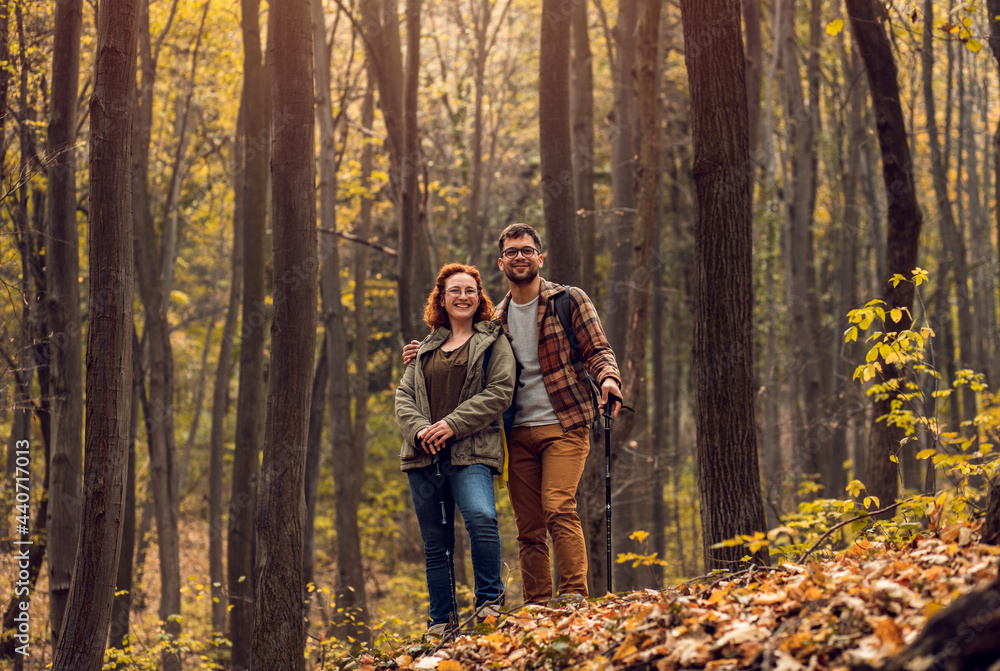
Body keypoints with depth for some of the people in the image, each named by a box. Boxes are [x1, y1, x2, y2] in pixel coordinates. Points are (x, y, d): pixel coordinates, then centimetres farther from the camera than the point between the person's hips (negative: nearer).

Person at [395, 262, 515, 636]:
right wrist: (419, 429, -7)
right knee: (435, 544, 6)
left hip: (470, 452, -4)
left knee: (481, 516, -29)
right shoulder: (426, 349, 22)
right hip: (424, 455, 5)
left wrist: (453, 424, -13)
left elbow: (499, 392, -4)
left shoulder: (493, 341, 8)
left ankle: (489, 599, -15)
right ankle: (441, 621, 15)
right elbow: (404, 397, 14)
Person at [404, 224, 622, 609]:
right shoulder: (497, 319, 17)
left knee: (558, 507, -20)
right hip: (518, 433, 4)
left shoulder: (569, 301, 4)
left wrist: (608, 377, -23)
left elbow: (597, 351, -1)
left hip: (564, 425, -4)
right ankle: (537, 607, 5)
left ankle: (574, 594, -16)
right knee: (528, 527, 2)